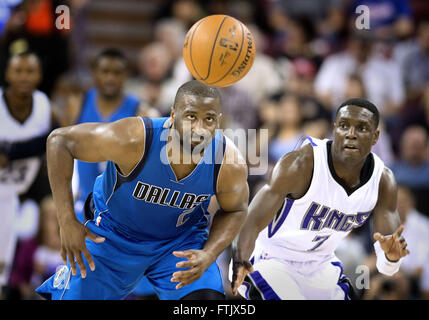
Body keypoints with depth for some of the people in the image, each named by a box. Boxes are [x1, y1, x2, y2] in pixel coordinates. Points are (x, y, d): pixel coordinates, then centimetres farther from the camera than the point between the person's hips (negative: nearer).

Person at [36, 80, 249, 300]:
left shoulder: (231, 165, -25)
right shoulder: (135, 139, -34)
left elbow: (235, 210, -3)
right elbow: (59, 140, -23)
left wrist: (209, 255, -22)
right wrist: (67, 222, -27)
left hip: (181, 241, 2)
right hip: (113, 236, -1)